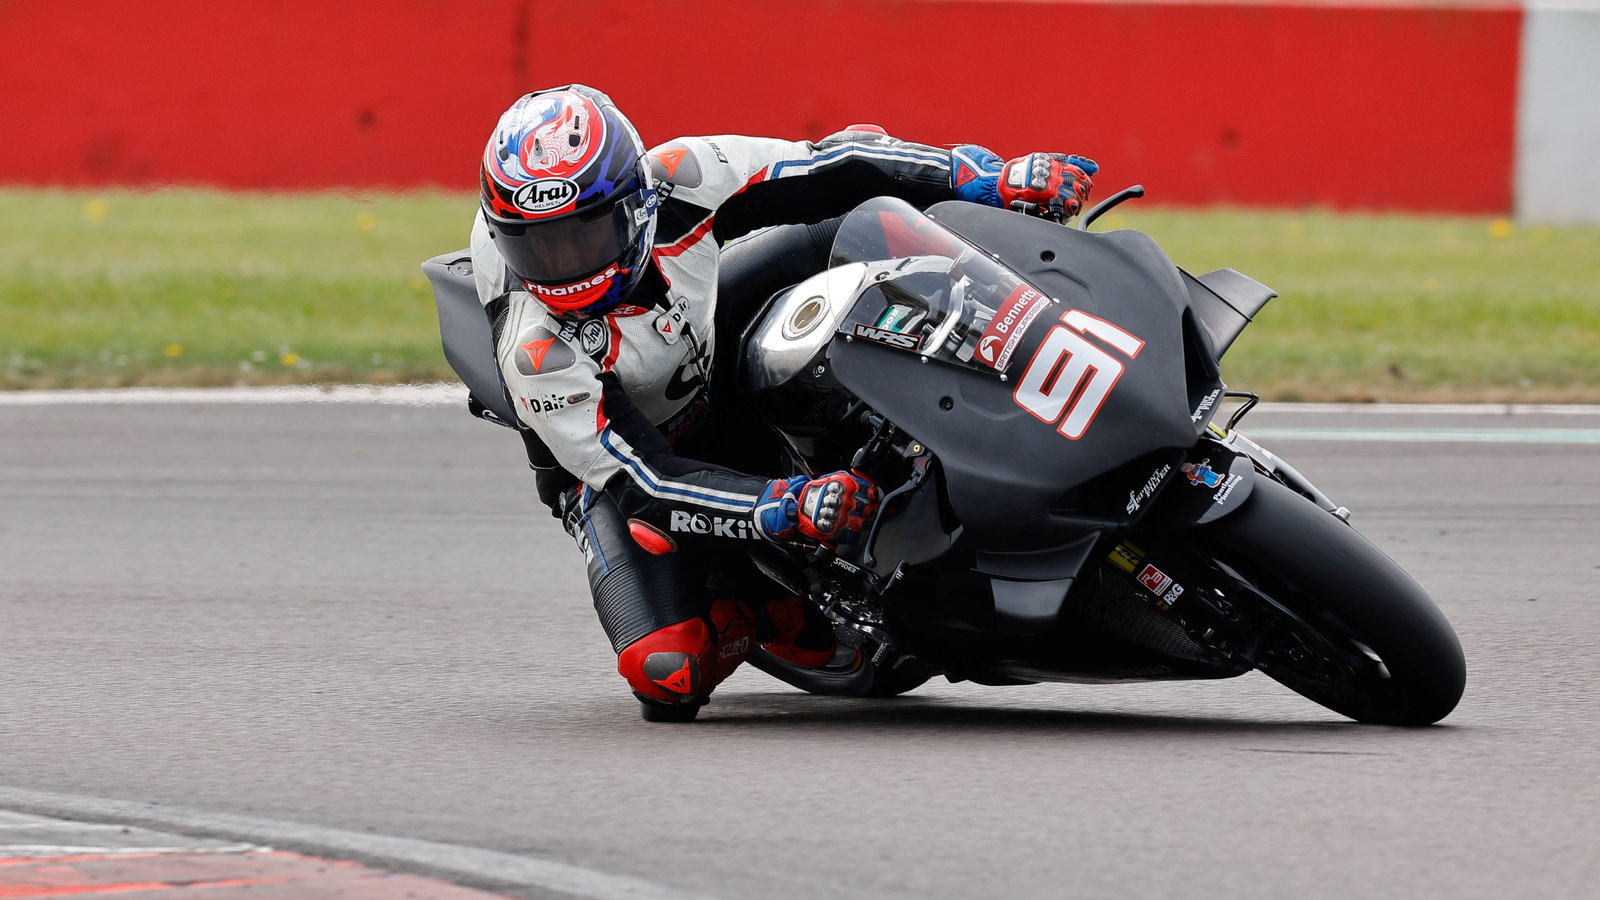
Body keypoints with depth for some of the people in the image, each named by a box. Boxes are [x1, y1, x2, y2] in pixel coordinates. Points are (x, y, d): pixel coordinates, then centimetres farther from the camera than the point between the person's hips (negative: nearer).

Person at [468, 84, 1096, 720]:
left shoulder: (679, 181, -26)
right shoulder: (535, 349, -35)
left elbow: (838, 168, -16)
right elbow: (640, 483, -35)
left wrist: (993, 179, -21)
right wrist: (788, 510, -48)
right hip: (626, 465, -4)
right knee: (666, 675, -27)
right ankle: (746, 609, 5)